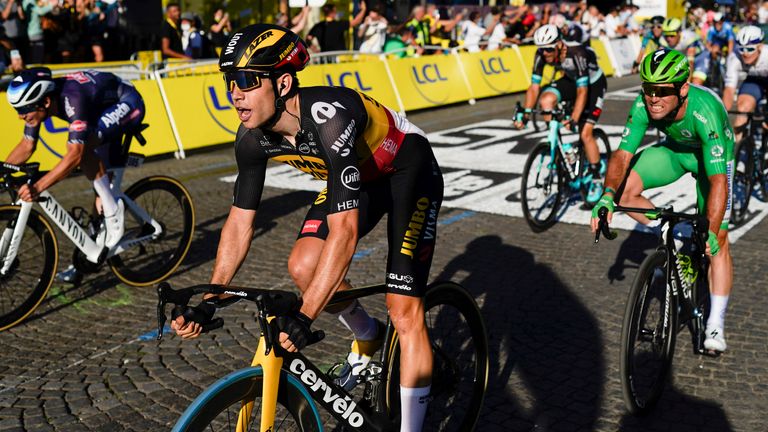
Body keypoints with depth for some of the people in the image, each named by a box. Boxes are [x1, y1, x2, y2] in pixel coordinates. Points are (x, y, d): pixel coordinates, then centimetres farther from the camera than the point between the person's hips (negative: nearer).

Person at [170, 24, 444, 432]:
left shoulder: (328, 118, -39)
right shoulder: (253, 136, -17)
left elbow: (344, 231, -43)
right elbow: (240, 221, -9)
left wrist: (304, 317, -47)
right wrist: (209, 302, -16)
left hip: (408, 172, -7)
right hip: (360, 175, 7)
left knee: (404, 311, -14)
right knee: (303, 267, -11)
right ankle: (368, 337, 18)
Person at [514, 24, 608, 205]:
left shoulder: (575, 53, -36)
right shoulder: (541, 54, -20)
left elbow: (582, 91, -37)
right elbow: (534, 87, -17)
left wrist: (574, 119, -47)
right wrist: (525, 115, -27)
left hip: (593, 83, -5)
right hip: (570, 80, 6)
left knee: (585, 133, -14)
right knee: (546, 99, -24)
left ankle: (597, 179, 3)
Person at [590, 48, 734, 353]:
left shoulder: (705, 111, -41)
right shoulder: (643, 106, -30)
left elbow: (718, 181, -43)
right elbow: (622, 155, -28)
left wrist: (710, 233, -51)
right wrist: (608, 195, -46)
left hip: (711, 154, -4)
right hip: (674, 149, 4)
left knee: (717, 241, -9)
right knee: (624, 190, -20)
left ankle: (716, 326, 0)